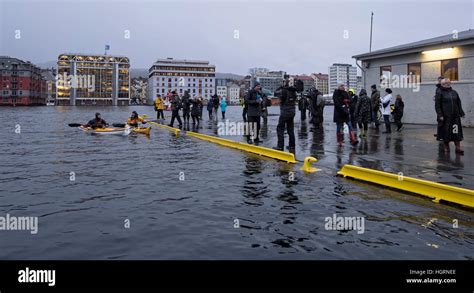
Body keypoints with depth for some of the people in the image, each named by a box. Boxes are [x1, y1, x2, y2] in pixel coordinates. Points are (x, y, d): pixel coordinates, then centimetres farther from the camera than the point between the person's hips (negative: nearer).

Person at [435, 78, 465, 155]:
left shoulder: (454, 92, 14)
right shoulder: (439, 93, -1)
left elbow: (459, 104, 18)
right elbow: (437, 105, -6)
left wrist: (461, 113, 12)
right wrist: (440, 115, -13)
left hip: (455, 116, 4)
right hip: (445, 117, -4)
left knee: (457, 132, -1)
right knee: (446, 132, 3)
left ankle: (458, 148, 2)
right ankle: (446, 147, 17)